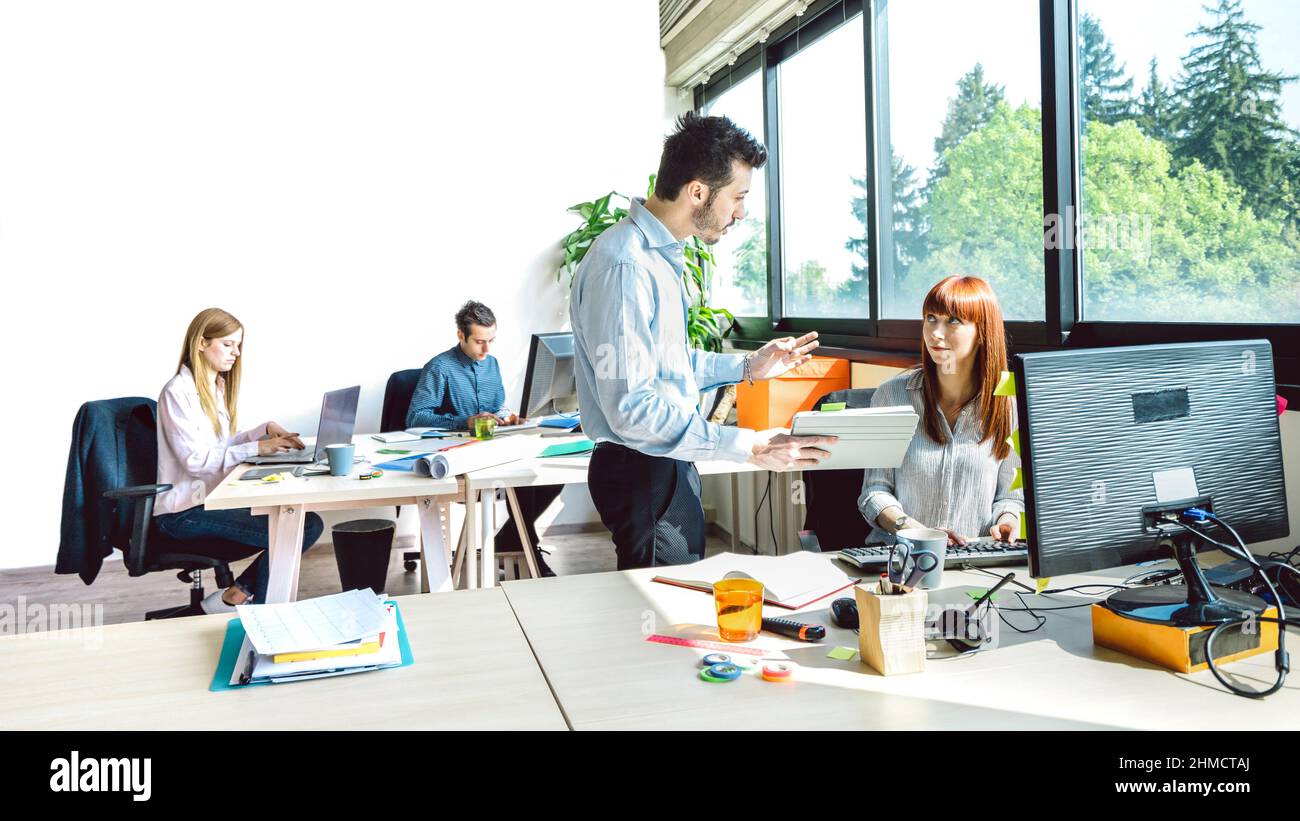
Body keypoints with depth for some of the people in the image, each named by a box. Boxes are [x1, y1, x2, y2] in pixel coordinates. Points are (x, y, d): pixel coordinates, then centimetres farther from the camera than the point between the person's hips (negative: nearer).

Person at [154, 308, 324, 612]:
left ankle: (235, 594, -1)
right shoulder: (178, 392, -12)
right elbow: (196, 460, -19)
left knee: (310, 524, -10)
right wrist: (256, 448, -19)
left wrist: (264, 430, -1)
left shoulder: (218, 387, 15)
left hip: (215, 499, 9)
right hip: (185, 513, -8)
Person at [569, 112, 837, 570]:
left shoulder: (661, 256, 11)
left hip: (670, 463, 10)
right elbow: (631, 408, -29)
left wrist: (747, 367, 16)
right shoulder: (623, 266, -22)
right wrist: (748, 447, -29)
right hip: (642, 474, -10)